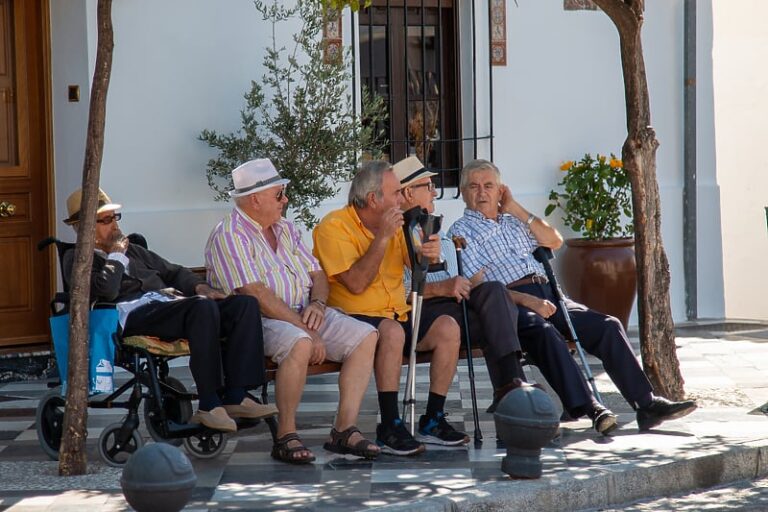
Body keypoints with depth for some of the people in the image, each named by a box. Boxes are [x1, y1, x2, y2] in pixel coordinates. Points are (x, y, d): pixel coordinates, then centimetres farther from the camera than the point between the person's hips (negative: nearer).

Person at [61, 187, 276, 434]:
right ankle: (209, 405, -34)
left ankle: (235, 397, -21)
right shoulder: (76, 258, 10)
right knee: (204, 307, -36)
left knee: (246, 304, -13)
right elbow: (106, 291, -9)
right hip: (135, 313, -8)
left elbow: (173, 271, 31)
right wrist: (116, 256, 6)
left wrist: (200, 286, 12)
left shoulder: (132, 250, 34)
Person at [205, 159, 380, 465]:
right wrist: (308, 332, -21)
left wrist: (317, 303, -7)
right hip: (258, 321, -8)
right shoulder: (229, 236, -9)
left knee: (366, 336, -10)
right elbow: (257, 294, -19)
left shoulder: (285, 230, 19)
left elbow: (317, 274, 18)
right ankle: (286, 437, -27)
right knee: (299, 344, -38)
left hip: (303, 314, 8)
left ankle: (344, 429, -13)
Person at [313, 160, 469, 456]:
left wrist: (430, 254, -12)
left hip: (397, 315, 7)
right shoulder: (334, 227, -10)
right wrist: (382, 237, -21)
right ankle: (390, 428, -31)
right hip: (353, 318, -7)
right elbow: (356, 283, -20)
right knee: (392, 331, -37)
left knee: (447, 328, -16)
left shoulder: (393, 223, 13)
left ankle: (433, 421, -9)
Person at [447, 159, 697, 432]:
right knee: (544, 331, -38)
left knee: (608, 326, -11)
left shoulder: (514, 220, 28)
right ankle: (584, 409, -45)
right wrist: (527, 301, -18)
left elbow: (554, 240, 15)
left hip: (547, 295, 6)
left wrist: (515, 209, 11)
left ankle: (647, 405, -11)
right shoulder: (462, 231, 8)